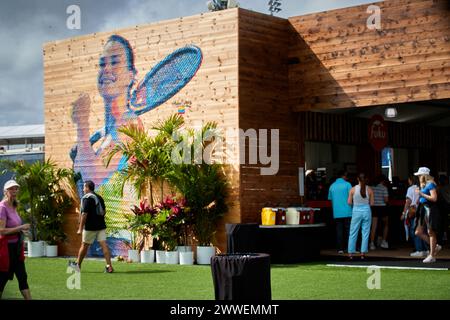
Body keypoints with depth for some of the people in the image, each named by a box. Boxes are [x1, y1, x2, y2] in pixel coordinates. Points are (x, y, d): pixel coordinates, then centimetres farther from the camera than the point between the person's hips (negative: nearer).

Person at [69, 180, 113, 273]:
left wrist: (80, 228, -15)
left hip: (90, 227, -6)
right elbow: (104, 211, 19)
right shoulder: (99, 197, 12)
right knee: (104, 245, -1)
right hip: (101, 226, 6)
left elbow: (84, 214, -17)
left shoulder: (86, 198, -12)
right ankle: (109, 266, -9)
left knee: (84, 245, 9)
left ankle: (77, 264, 24)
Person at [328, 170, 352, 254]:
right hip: (347, 212, -3)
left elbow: (330, 199, 17)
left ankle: (340, 249, 4)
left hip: (336, 212, 3)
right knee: (349, 230, 2)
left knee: (339, 230, 6)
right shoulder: (347, 184, -3)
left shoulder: (332, 186, 9)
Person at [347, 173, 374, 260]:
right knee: (365, 233, 7)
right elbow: (371, 203, -1)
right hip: (366, 211, 1)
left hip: (356, 211, -1)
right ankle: (363, 253, 5)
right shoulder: (369, 189, -4)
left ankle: (350, 253, 8)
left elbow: (349, 202, -3)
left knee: (353, 233, 7)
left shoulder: (353, 189, -6)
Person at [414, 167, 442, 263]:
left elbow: (434, 198, -20)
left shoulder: (430, 184, -11)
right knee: (418, 232, 6)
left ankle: (432, 256, 3)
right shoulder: (423, 185, 15)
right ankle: (435, 246, 19)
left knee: (431, 232, -3)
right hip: (423, 209, 9)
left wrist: (421, 194, -17)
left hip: (430, 209, -9)